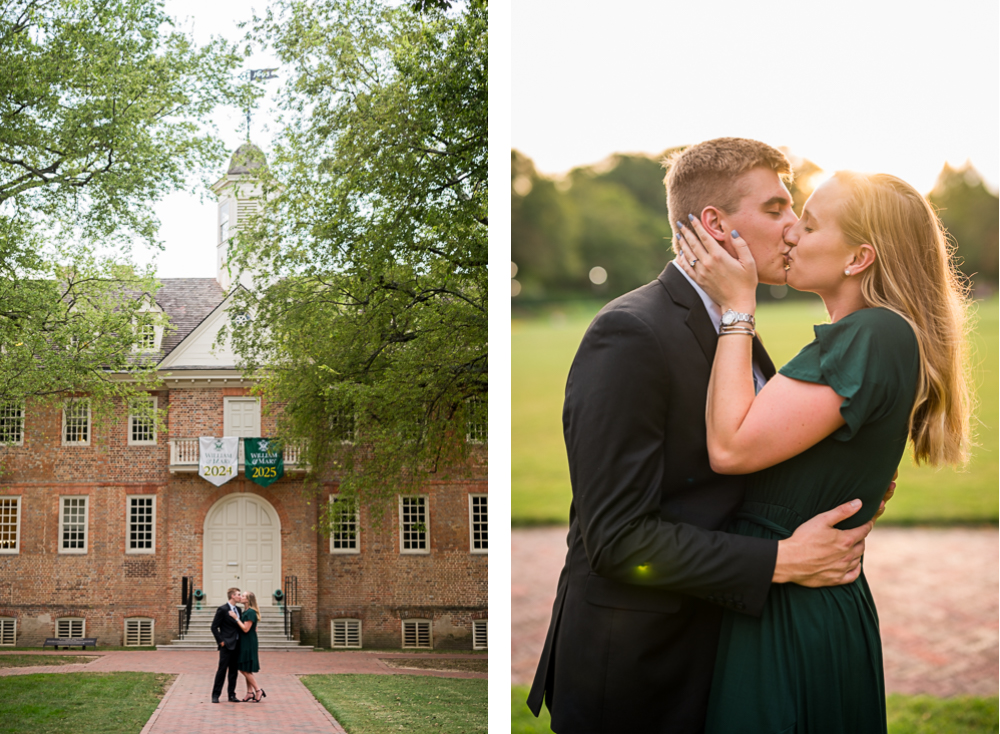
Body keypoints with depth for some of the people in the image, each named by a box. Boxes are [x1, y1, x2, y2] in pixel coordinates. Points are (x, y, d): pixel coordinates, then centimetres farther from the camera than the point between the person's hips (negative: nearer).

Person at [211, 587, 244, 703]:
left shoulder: (238, 610, 14)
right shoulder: (222, 609, -8)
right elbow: (214, 627, -9)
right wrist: (220, 641, -11)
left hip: (237, 645, 7)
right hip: (227, 645, -7)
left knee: (234, 670, 8)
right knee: (222, 669, -6)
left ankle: (232, 695, 12)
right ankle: (216, 695, 0)